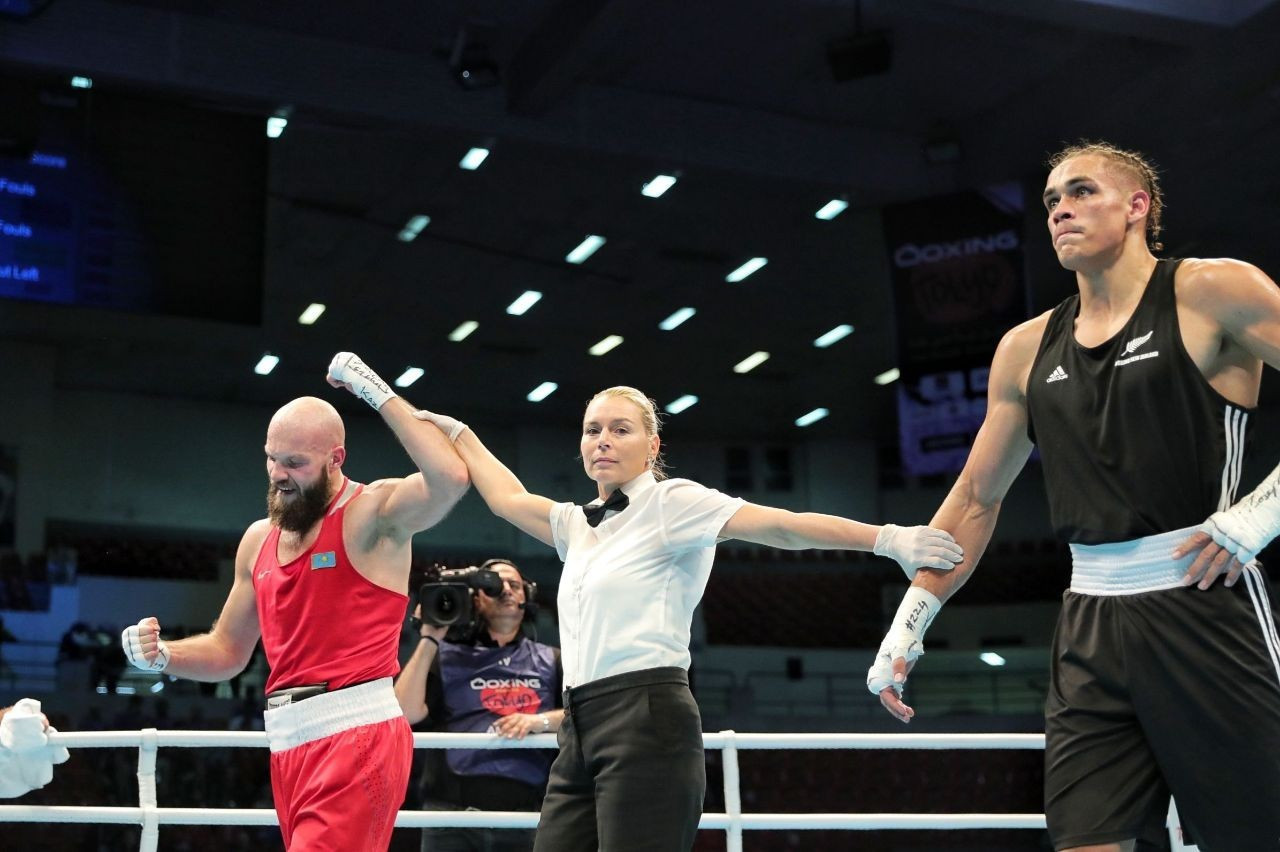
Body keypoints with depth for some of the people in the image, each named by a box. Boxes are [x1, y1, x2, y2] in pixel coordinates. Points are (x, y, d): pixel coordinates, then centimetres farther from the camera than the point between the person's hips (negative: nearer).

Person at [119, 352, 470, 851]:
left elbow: (450, 479, -27)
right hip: (288, 740, 7)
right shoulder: (258, 539, 16)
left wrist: (377, 393, -20)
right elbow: (227, 651, 23)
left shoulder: (373, 512, -5)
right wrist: (162, 657, 3)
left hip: (357, 733, -7)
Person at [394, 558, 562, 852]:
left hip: (524, 815, 1)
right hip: (452, 812, -1)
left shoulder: (552, 660, 19)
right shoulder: (448, 656, 16)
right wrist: (429, 641, 2)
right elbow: (406, 713, 1)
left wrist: (541, 721, -12)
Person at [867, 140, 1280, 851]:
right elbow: (976, 500, 18)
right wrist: (908, 625, 13)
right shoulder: (1026, 349, 13)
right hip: (1090, 625, 5)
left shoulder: (1211, 294, -1)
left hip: (1205, 602, -4)